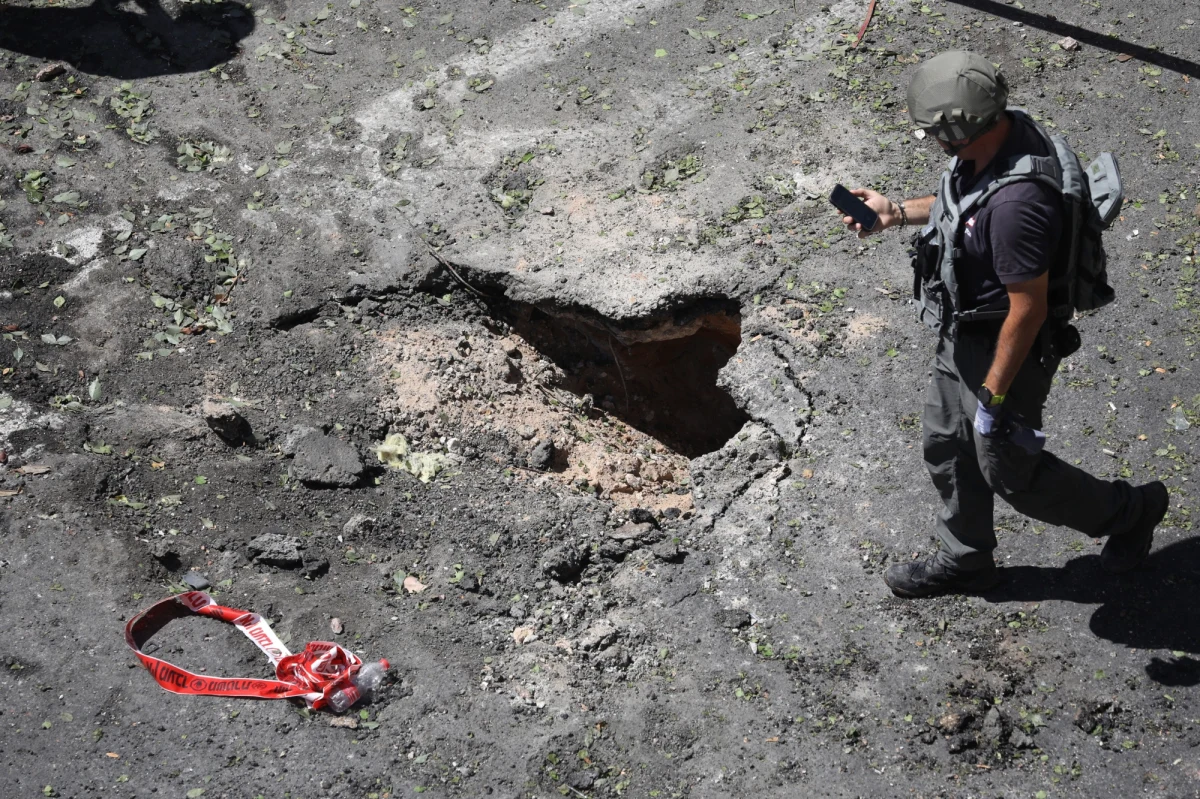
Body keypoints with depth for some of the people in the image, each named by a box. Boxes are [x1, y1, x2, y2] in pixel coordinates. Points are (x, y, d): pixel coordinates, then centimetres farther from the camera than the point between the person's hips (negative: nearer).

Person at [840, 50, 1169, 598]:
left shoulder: (1017, 203, -38)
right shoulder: (1001, 132, -9)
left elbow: (1028, 310, -29)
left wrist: (993, 395, -19)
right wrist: (898, 213, 7)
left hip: (1006, 349, -9)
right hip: (963, 334, 9)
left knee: (1011, 472, 13)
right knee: (946, 448, 21)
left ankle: (1129, 511, 37)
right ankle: (965, 561, 42)